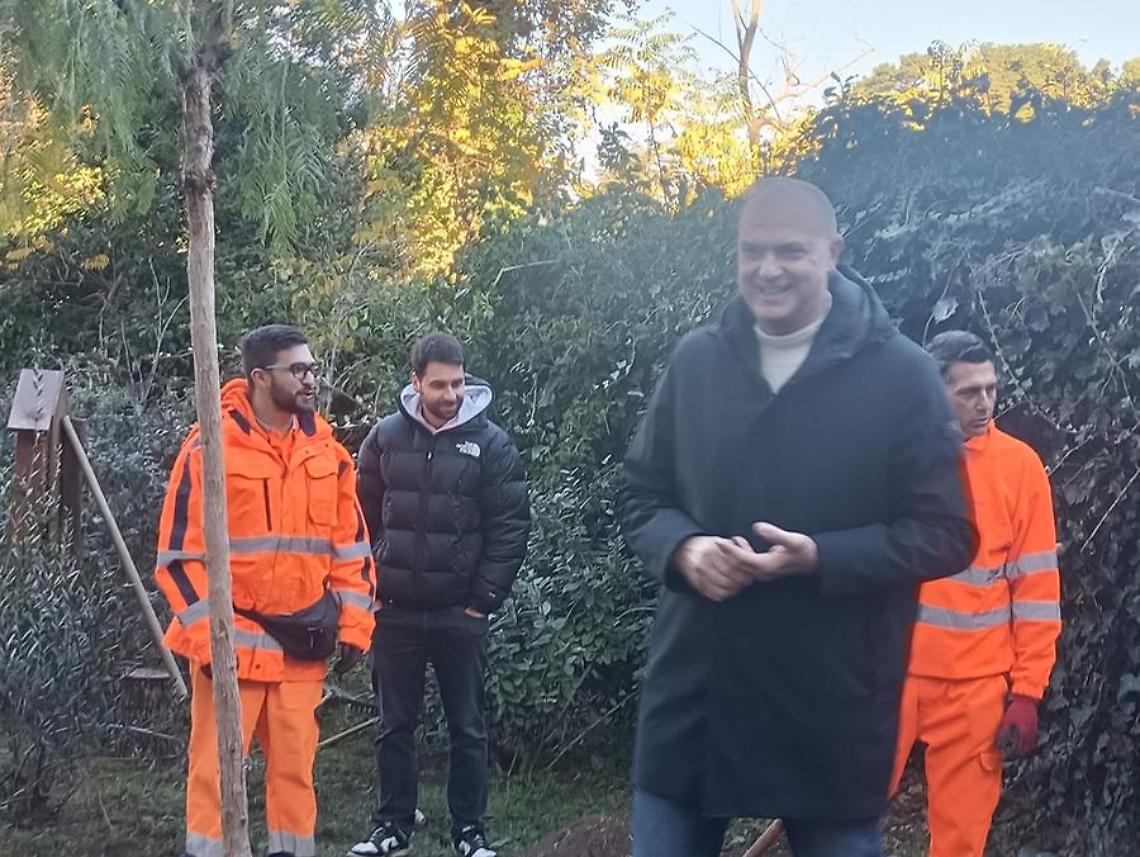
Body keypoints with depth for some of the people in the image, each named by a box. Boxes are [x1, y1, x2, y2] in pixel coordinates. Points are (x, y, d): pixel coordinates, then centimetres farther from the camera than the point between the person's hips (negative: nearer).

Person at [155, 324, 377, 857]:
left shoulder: (326, 450, 5)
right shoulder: (211, 447, -10)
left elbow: (351, 544, 11)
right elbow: (179, 554, -9)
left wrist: (354, 624, 4)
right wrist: (209, 637, -13)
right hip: (230, 640, -4)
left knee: (295, 766, 11)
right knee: (217, 768, 1)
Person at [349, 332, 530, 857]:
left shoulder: (491, 443, -5)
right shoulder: (386, 437, 2)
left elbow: (510, 527, -5)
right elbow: (364, 518, 7)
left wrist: (485, 599, -9)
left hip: (460, 614, -2)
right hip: (395, 611, 2)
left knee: (467, 728, 8)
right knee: (395, 725, 11)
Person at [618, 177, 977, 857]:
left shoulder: (902, 373, -5)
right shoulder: (695, 361, 6)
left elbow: (946, 535, -6)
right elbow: (642, 499, 12)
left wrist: (819, 558, -20)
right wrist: (684, 548, -11)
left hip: (834, 710, -3)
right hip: (692, 695, 3)